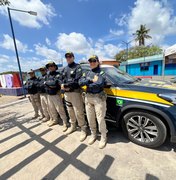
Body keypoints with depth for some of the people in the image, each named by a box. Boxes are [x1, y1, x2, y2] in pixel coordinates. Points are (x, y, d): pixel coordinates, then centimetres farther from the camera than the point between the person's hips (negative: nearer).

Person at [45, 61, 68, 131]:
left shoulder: (57, 75, -8)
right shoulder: (47, 76, 13)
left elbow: (54, 83, -20)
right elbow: (45, 85, 6)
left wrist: (46, 83, -8)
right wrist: (50, 85, -10)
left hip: (56, 95, -7)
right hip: (49, 95, 7)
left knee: (60, 109, -4)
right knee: (51, 109, 18)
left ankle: (65, 123, 10)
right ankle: (54, 120, 38)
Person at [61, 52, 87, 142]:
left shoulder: (77, 67, -2)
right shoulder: (64, 69, 19)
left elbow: (77, 80, -16)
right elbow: (62, 80, 13)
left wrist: (66, 85, -16)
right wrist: (63, 86, -8)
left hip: (75, 92, -7)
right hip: (66, 93, 7)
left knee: (78, 112, -4)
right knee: (70, 111, 17)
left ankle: (83, 129, 12)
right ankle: (73, 126, 35)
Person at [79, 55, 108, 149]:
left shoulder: (101, 73, -2)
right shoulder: (87, 73, 13)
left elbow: (100, 83, -22)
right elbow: (80, 82, -4)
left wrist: (87, 83, -10)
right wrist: (91, 80, -16)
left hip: (99, 98, -5)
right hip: (88, 98, 5)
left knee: (100, 119, 3)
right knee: (90, 119, 15)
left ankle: (103, 137, 26)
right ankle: (93, 135, 37)